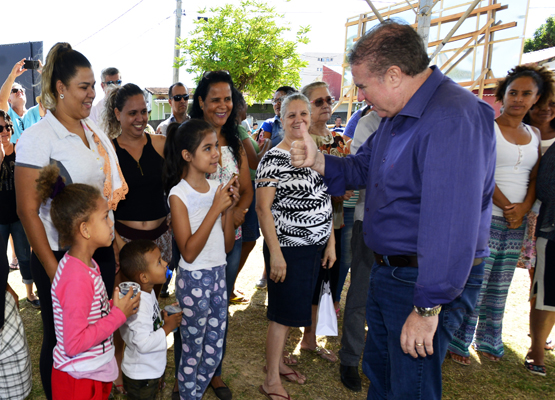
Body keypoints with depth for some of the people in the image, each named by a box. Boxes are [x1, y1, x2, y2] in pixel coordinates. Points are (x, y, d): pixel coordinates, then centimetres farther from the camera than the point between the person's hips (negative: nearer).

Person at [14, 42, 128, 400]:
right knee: (61, 340, 11)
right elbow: (28, 211, -14)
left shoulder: (95, 131, 7)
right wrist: (54, 272, -14)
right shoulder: (37, 138, -13)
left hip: (101, 249, 6)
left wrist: (114, 248, 14)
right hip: (62, 256, -6)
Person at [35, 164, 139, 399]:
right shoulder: (77, 278, -28)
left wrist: (115, 306, -3)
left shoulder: (87, 264, 0)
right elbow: (74, 343, -27)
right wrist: (119, 314, -22)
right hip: (79, 381, -9)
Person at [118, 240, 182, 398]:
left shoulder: (148, 292, -2)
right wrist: (168, 327, -24)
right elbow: (144, 343, -34)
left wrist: (164, 316, -3)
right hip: (140, 377, -9)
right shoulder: (138, 305, -33)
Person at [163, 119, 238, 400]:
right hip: (194, 279, -6)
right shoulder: (179, 194, -14)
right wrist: (215, 209, -23)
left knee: (214, 351, 18)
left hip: (219, 274, 6)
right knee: (192, 351, 11)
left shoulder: (217, 188, 2)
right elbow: (188, 252, -20)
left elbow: (228, 245, 5)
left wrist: (229, 208, -9)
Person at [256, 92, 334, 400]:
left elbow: (323, 201, 12)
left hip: (316, 247, 7)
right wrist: (275, 254, -18)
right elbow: (262, 208, -15)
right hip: (288, 249, -6)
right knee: (284, 313, 2)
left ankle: (277, 361, 36)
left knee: (296, 308, 17)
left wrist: (330, 242, 9)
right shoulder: (273, 159, -13)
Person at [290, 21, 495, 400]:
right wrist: (319, 161, -1)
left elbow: (452, 224, -31)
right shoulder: (398, 114, 8)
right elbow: (363, 167, 19)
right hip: (388, 270, 10)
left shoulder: (453, 119, -27)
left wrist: (427, 309, -27)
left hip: (426, 283, -9)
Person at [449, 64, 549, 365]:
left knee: (499, 288, 11)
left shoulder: (534, 134, 14)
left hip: (517, 223, 6)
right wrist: (507, 206, -12)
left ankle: (488, 342, 26)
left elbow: (535, 177, 12)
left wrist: (524, 208, -5)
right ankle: (458, 343, 11)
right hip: (484, 217, -6)